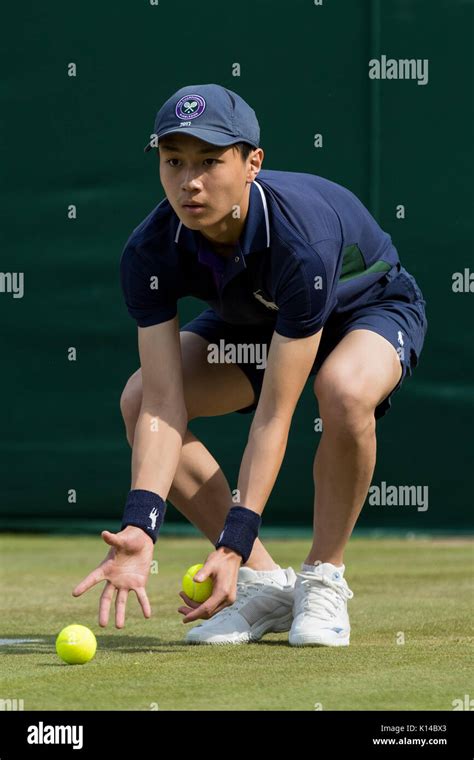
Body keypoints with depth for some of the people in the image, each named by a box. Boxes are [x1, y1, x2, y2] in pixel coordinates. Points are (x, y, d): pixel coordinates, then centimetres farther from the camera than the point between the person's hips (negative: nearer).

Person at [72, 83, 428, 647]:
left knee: (345, 391, -39)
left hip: (370, 308, -5)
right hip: (252, 322, 5)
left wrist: (233, 543, -45)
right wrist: (140, 527, -46)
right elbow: (163, 406, -31)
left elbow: (274, 415, -40)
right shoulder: (150, 251, -29)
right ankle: (264, 584, -5)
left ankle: (322, 580, -15)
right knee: (138, 400, -16)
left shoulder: (300, 239, -42)